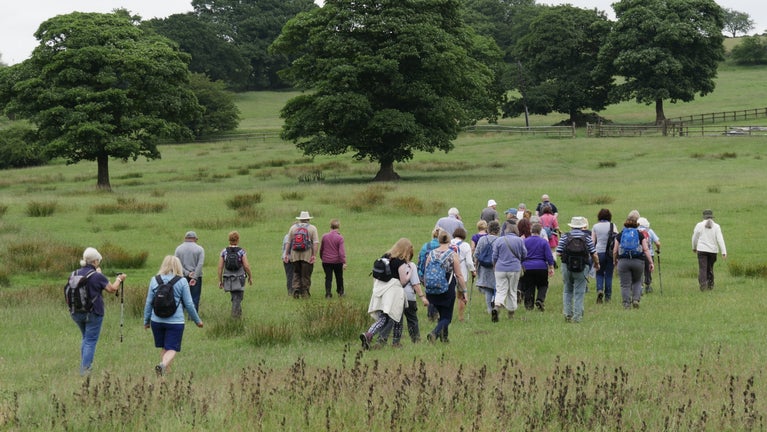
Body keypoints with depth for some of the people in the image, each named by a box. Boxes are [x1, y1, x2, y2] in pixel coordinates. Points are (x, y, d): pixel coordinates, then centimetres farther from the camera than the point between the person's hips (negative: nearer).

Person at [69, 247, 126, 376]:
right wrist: (119, 279, 17)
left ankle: (84, 365, 25)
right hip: (93, 314, -6)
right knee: (91, 341, 1)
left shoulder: (76, 274, 0)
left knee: (85, 338, 23)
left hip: (77, 314, 6)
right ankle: (85, 369, -2)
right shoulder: (97, 276, -15)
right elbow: (112, 289, -3)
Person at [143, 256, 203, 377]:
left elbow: (148, 302, 7)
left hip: (157, 321, 3)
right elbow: (189, 304, 0)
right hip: (175, 321, -3)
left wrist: (146, 320, 18)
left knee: (163, 347, 19)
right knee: (172, 349, -3)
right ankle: (163, 364, -30)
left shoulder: (154, 280, 4)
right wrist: (197, 320, 12)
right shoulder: (182, 281, -4)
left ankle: (165, 371, 23)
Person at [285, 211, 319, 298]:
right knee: (306, 275, 6)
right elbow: (315, 243, -9)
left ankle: (296, 290, -4)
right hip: (307, 255, -2)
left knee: (296, 273, 12)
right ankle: (305, 293, 10)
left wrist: (287, 254, 9)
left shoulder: (293, 228, 8)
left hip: (295, 255, 2)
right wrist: (314, 255, -11)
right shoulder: (312, 228, 1)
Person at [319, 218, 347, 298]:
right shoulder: (340, 238, -12)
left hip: (326, 261, 2)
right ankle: (340, 292, 26)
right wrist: (344, 262, -15)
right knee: (339, 277, 15)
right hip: (337, 261, -2)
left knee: (328, 278, 5)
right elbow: (341, 251, -16)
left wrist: (321, 258, 24)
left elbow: (321, 249, 9)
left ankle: (328, 293, -6)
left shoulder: (324, 236, -1)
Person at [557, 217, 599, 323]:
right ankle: (577, 316, 4)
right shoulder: (587, 237, -1)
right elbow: (594, 254, 0)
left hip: (567, 267, 1)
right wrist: (597, 264, 19)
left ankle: (567, 313, 10)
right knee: (579, 292, 5)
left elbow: (558, 253, -4)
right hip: (582, 268, -1)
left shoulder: (565, 237, 0)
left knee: (567, 291, 16)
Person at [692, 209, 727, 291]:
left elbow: (694, 238, 8)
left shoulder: (699, 225, -2)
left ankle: (702, 284, -22)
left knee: (702, 269, -5)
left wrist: (694, 248, 25)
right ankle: (710, 285, 21)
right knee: (710, 268, 17)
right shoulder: (716, 226, -1)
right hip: (713, 250, 2)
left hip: (702, 250, -2)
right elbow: (720, 240, -8)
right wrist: (724, 252, -10)